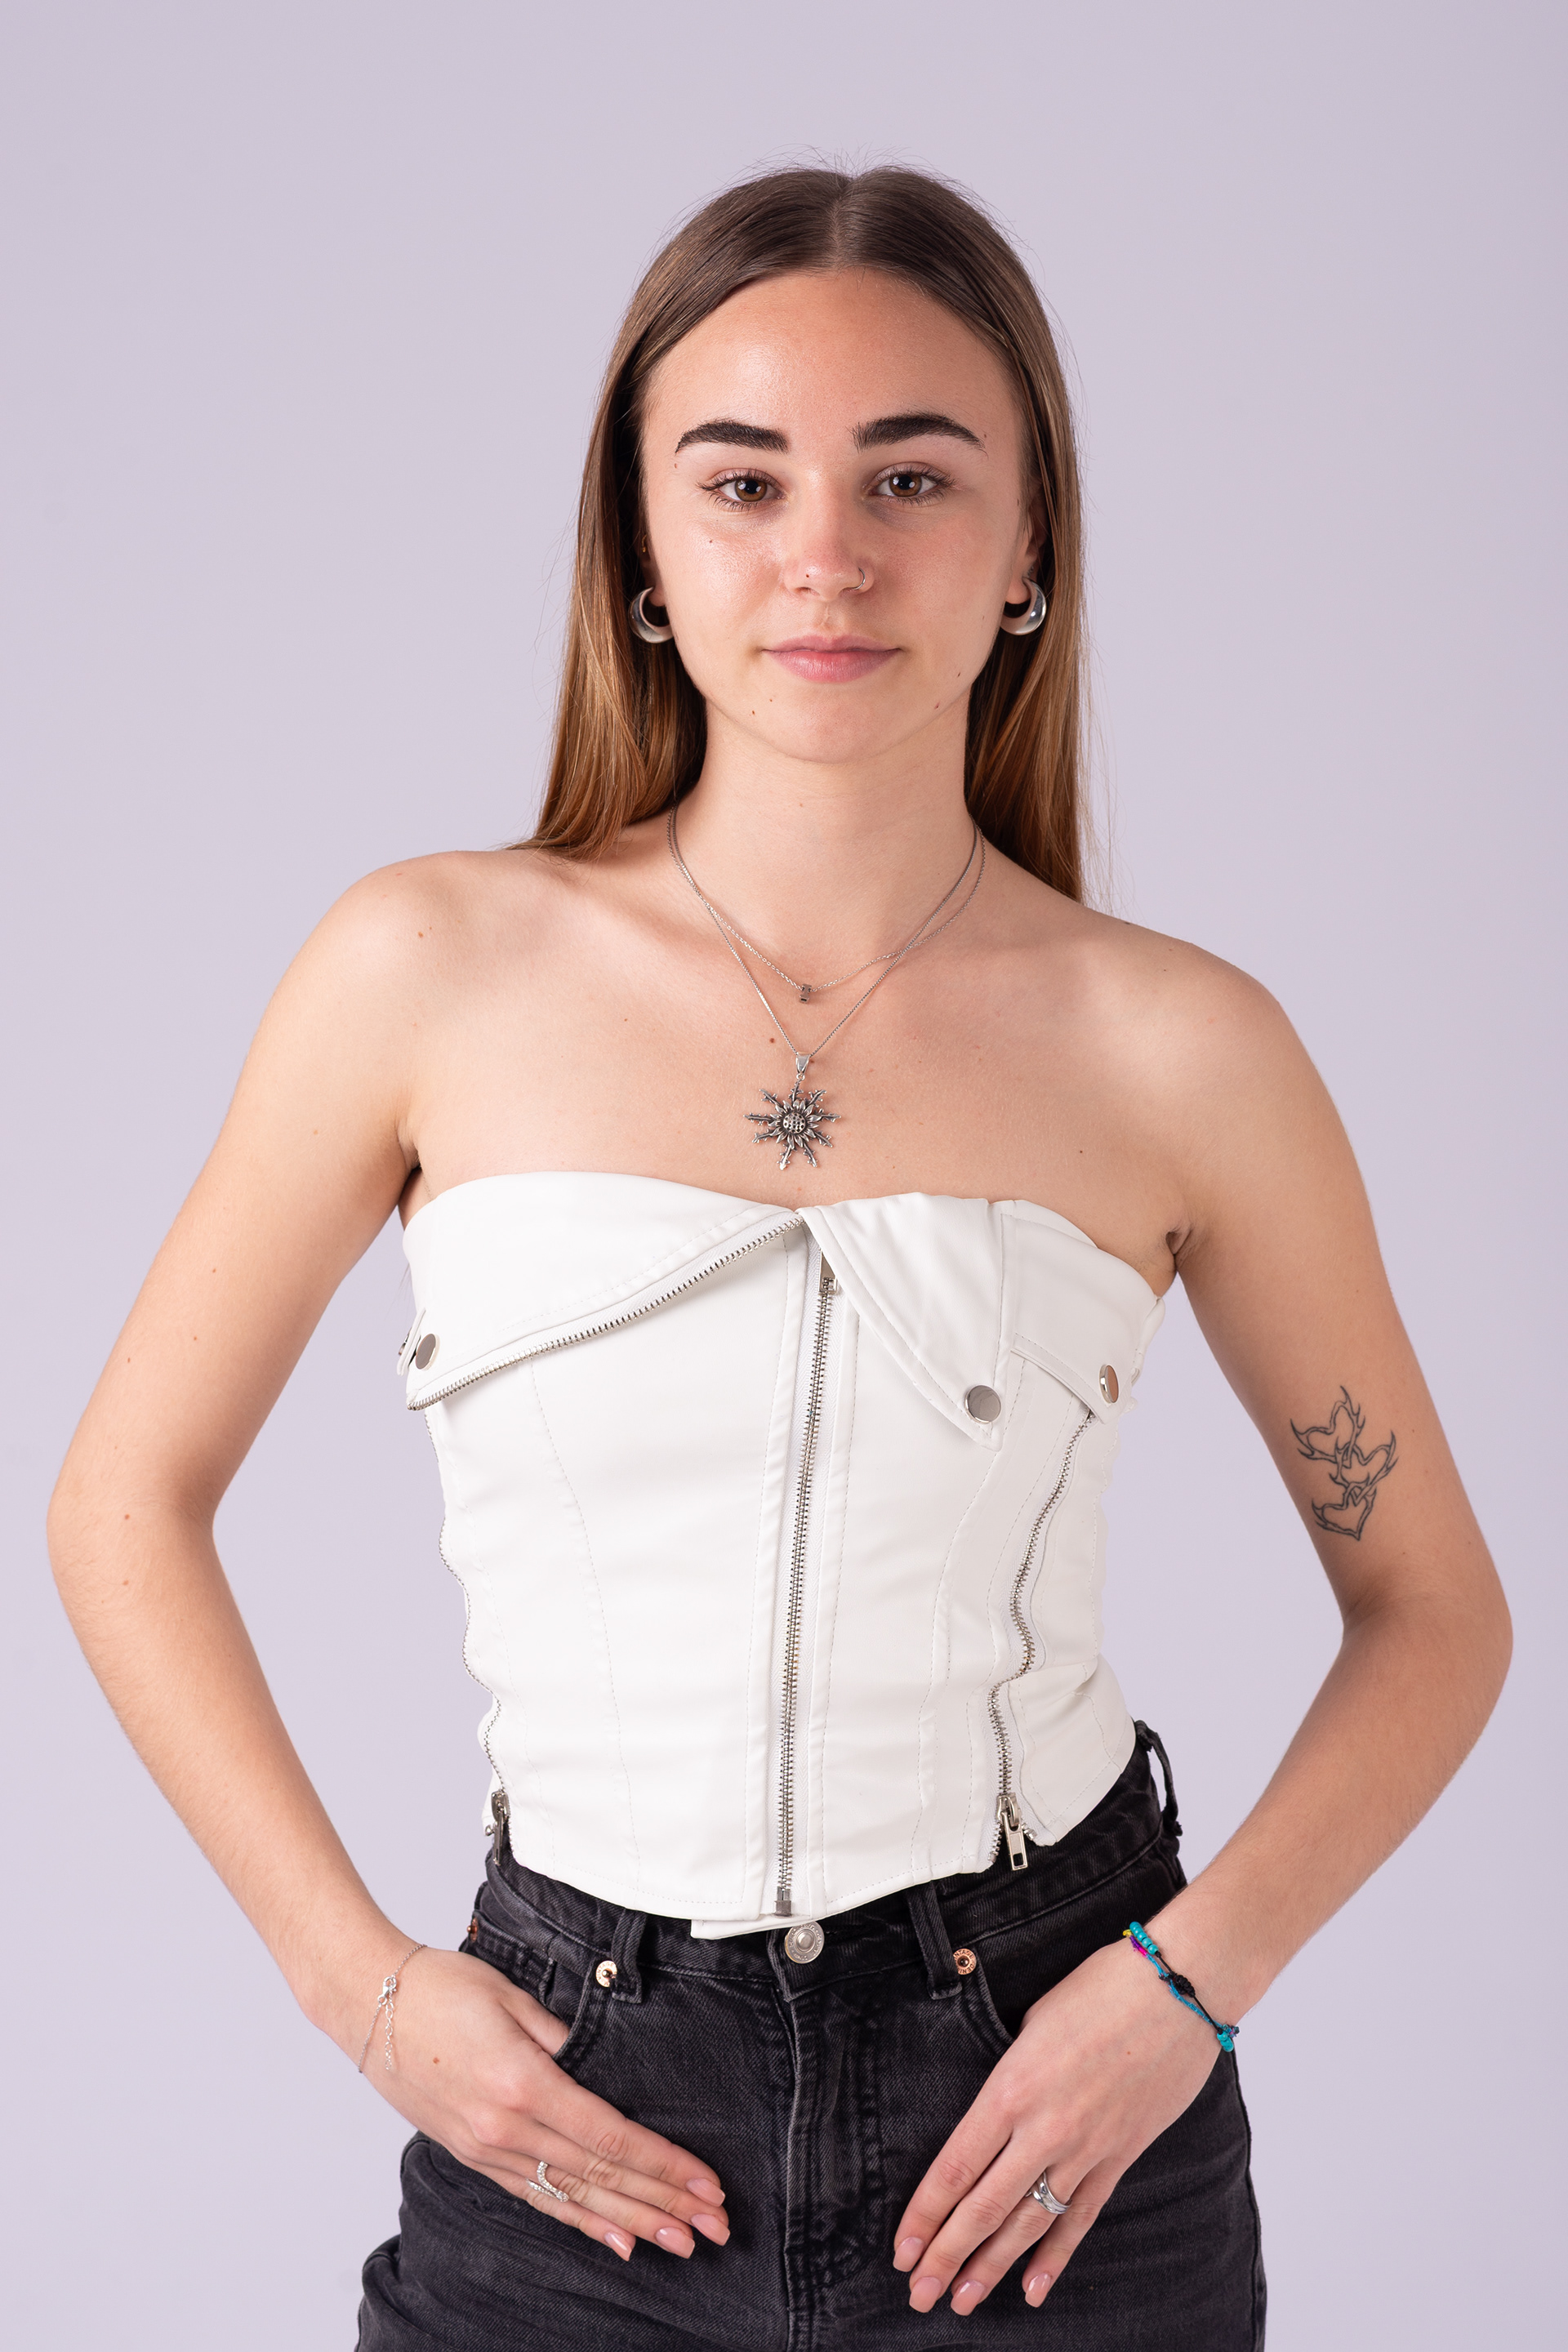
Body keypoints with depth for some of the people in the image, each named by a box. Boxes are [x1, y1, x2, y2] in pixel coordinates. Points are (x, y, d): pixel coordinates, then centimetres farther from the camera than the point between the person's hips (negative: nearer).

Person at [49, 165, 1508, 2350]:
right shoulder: (437, 973, -7)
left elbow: (1433, 1612, 5)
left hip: (1057, 2117, 1)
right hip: (580, 2119, 0)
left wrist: (1191, 1979, -9)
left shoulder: (1177, 1048, -6)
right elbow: (128, 1504, 2)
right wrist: (363, 1981, -5)